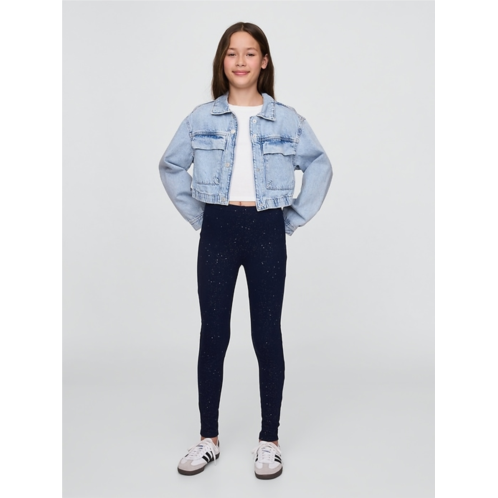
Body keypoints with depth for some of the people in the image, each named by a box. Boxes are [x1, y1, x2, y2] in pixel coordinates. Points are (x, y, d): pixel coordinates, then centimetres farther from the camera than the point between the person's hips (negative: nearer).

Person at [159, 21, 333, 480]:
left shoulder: (286, 119, 1)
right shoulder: (201, 119, 3)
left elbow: (320, 166, 10)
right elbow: (171, 166, 12)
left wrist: (295, 218, 4)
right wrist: (197, 216, 6)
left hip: (266, 232, -1)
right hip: (218, 231, 1)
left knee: (267, 336, 4)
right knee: (213, 335, 6)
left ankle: (270, 441, 19)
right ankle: (208, 438, 21)